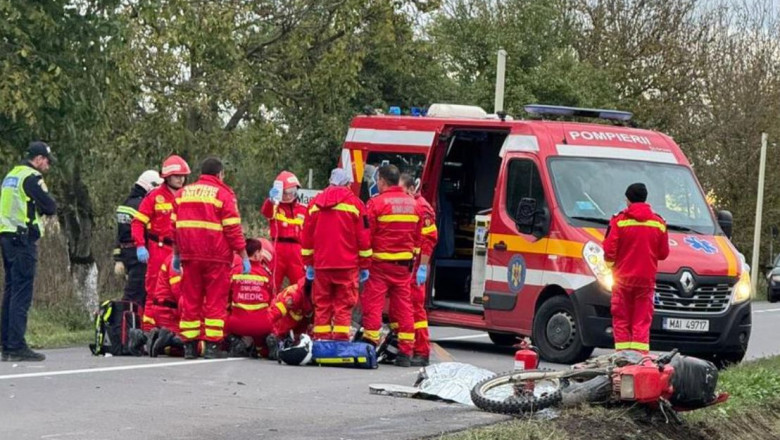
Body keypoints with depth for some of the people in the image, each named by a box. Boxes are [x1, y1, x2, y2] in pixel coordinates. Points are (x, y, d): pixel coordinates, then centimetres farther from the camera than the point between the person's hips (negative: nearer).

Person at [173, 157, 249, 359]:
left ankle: (189, 346, 8)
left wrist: (176, 254, 23)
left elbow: (175, 227, 16)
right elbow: (233, 229, -7)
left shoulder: (183, 193, 13)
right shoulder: (223, 194, -3)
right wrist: (244, 257, -3)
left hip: (190, 257, 4)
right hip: (216, 258, -4)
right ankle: (212, 346, -4)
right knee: (215, 301, 0)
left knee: (190, 300, 8)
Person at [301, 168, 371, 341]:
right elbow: (363, 236, -2)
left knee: (322, 304, 8)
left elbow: (307, 235, 12)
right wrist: (364, 266, 4)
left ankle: (321, 339, 6)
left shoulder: (315, 203, 10)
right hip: (347, 264, -3)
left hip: (321, 264, 3)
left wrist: (308, 264, 18)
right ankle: (341, 338, -10)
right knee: (344, 304, -2)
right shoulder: (354, 203, -2)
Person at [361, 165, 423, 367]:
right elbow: (418, 237, 15)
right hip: (404, 264, 5)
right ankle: (405, 352, 8)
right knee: (403, 305, 8)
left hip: (380, 263, -5)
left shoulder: (376, 203, -9)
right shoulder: (413, 204, 10)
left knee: (372, 303, -2)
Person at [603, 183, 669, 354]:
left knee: (621, 320, 6)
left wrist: (611, 263, 11)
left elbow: (609, 251, -10)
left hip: (623, 277, -2)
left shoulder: (619, 221, -8)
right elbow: (663, 253, 5)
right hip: (646, 278, 2)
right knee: (642, 321, 4)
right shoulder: (658, 223, 1)